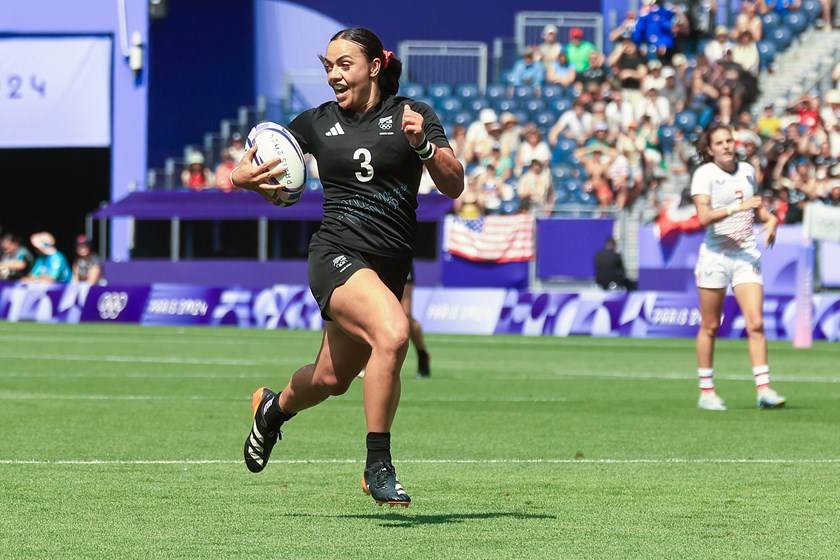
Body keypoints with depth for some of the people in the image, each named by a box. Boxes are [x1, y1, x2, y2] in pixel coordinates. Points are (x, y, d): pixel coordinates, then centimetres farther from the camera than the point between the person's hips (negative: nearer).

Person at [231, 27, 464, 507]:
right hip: (338, 254, -2)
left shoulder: (412, 115, 3)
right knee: (392, 335, -31)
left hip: (391, 267, 3)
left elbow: (454, 186, -5)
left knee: (332, 380, 16)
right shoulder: (317, 123, 7)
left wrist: (423, 145, -22)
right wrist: (246, 177, -7)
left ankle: (274, 408, 51)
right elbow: (245, 170, 16)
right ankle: (377, 467, -20)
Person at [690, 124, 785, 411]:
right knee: (710, 326, 4)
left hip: (747, 256, 4)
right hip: (715, 256, -4)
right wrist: (736, 207, -30)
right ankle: (706, 392, 14)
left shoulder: (747, 171, 9)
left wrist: (770, 219, 5)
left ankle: (763, 389, -8)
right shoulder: (704, 174, -8)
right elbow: (703, 216, -21)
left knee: (756, 323, -7)